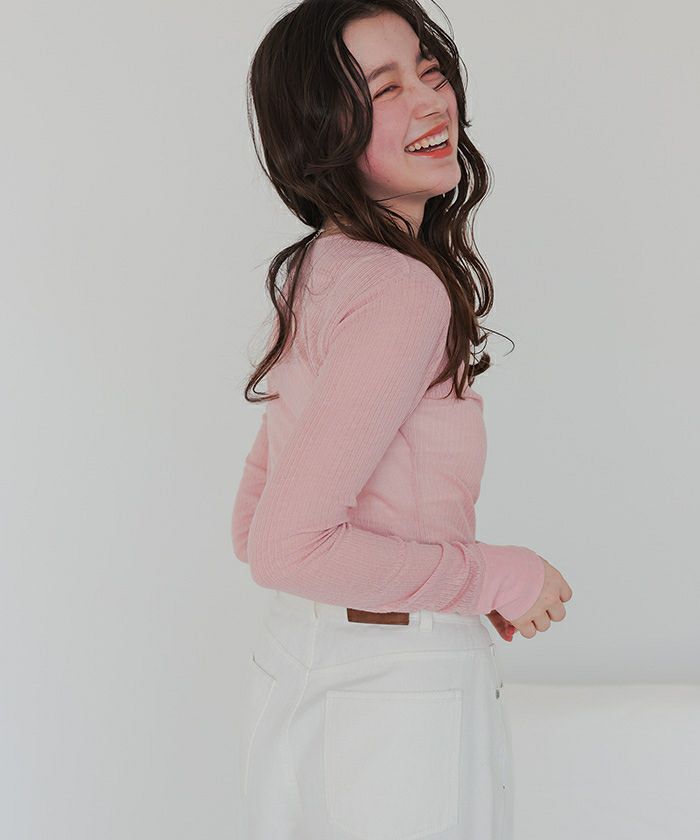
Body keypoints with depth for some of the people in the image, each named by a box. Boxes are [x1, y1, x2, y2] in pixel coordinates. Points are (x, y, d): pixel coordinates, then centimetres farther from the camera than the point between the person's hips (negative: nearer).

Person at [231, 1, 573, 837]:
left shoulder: (310, 276, 5)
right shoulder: (406, 290, -22)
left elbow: (251, 525, 10)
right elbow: (283, 548, -27)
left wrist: (461, 580, 9)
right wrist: (495, 575, -15)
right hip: (399, 699, -8)